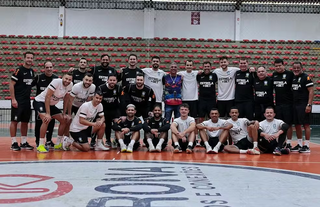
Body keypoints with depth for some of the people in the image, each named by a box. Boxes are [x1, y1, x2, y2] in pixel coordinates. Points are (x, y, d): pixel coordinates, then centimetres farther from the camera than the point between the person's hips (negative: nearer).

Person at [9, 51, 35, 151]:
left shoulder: (31, 71, 12)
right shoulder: (19, 70, -9)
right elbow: (11, 85, -11)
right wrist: (13, 99, -16)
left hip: (27, 101, 7)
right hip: (18, 101, -7)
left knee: (25, 122, 10)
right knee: (14, 121, -3)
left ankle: (23, 142, 18)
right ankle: (14, 143, 2)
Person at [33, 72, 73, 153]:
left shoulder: (70, 85, -8)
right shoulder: (56, 82, -28)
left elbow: (66, 100, 5)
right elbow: (47, 97, -29)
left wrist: (64, 113, 5)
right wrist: (48, 114, -32)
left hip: (51, 104, 8)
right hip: (40, 101, -8)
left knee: (64, 120, 6)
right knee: (47, 119, -30)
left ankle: (58, 144, 20)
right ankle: (41, 145, -22)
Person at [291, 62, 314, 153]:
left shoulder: (306, 77, -7)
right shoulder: (293, 78, 13)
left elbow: (311, 91, -12)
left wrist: (309, 104, -18)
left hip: (304, 105, -7)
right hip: (295, 104, 7)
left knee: (306, 125, -4)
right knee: (297, 125, 10)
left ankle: (307, 146, 0)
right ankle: (299, 144, 19)